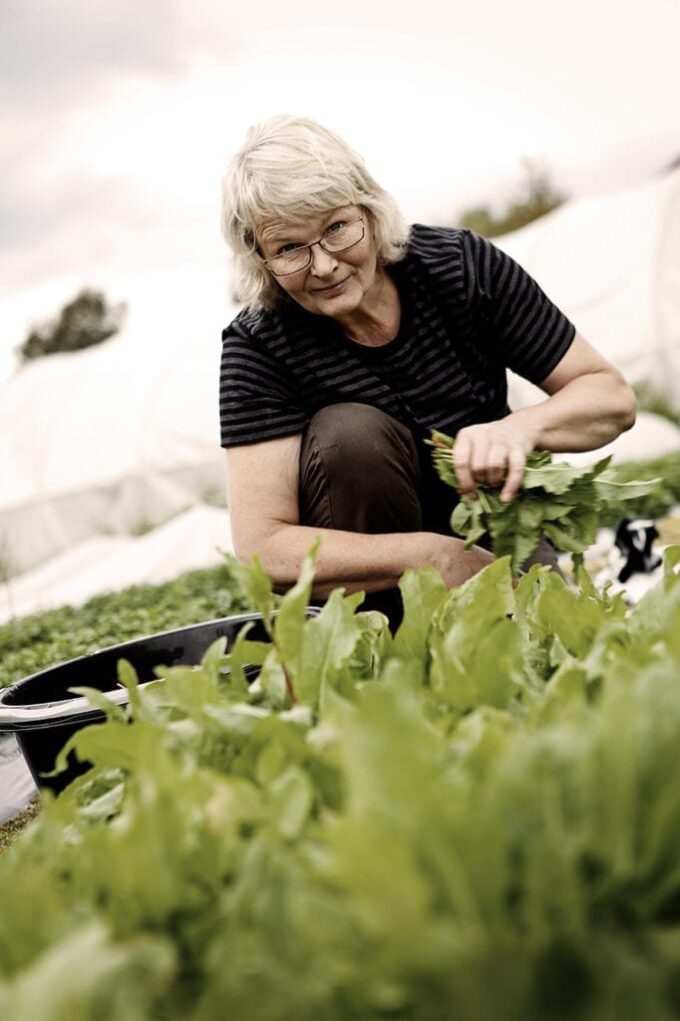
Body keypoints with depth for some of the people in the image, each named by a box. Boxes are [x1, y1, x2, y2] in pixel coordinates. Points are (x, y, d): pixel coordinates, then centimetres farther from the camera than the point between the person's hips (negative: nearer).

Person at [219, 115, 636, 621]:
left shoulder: (463, 266, -12)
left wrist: (524, 426, -30)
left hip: (491, 537, 0)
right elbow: (262, 548, -24)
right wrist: (438, 557, -31)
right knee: (348, 433, -28)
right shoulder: (258, 346, -17)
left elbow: (614, 397, -7)